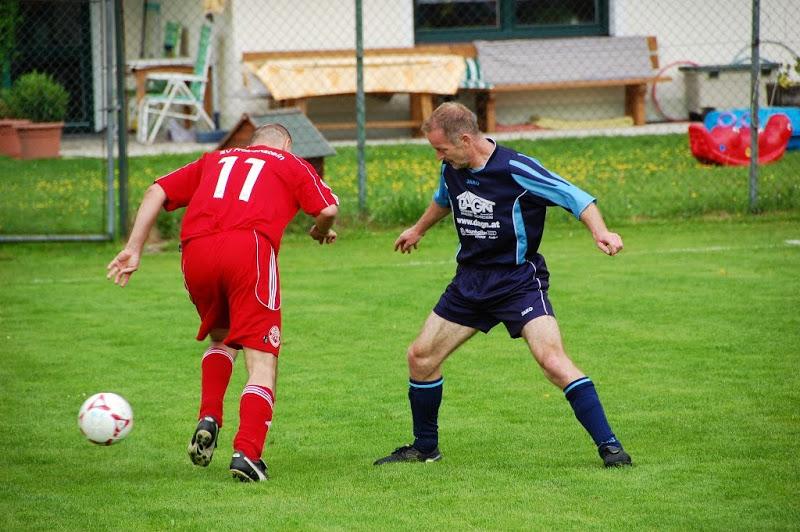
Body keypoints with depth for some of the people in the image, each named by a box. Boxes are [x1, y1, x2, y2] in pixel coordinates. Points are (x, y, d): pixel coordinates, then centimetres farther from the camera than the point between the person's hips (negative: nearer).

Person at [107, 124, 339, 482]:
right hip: (249, 248, -4)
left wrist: (133, 250, 17)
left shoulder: (214, 160, 33)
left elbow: (156, 192, 22)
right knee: (262, 360, 1)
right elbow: (328, 210, 9)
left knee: (221, 339, 29)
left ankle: (208, 418, 10)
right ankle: (247, 452, -15)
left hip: (196, 251, 4)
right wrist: (321, 232, 32)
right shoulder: (291, 164, 25)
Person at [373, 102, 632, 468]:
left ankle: (609, 446, -17)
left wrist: (600, 232, -34)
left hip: (519, 280, -7)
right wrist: (418, 230, 45)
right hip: (470, 280, 7)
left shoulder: (517, 170, -19)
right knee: (420, 357, 6)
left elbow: (575, 197, -17)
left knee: (552, 360, -23)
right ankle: (424, 448, 25)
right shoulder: (452, 170, 2)